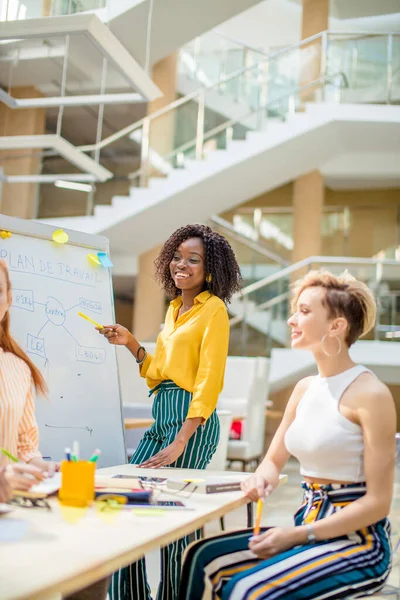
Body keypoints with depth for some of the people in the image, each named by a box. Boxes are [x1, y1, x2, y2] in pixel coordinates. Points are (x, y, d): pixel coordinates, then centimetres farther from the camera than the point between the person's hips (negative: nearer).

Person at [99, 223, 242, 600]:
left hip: (192, 419, -8)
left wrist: (181, 441, -21)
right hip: (161, 415, 8)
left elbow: (209, 379, -15)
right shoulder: (174, 308, 17)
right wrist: (131, 345, 7)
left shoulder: (213, 309, -7)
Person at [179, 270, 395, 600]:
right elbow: (274, 460, 17)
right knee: (204, 559, -12)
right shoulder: (305, 388, 8)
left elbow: (378, 502, -15)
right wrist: (262, 478, -8)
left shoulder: (370, 394, -14)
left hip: (358, 541, -7)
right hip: (308, 530, 7)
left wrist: (297, 536, -17)